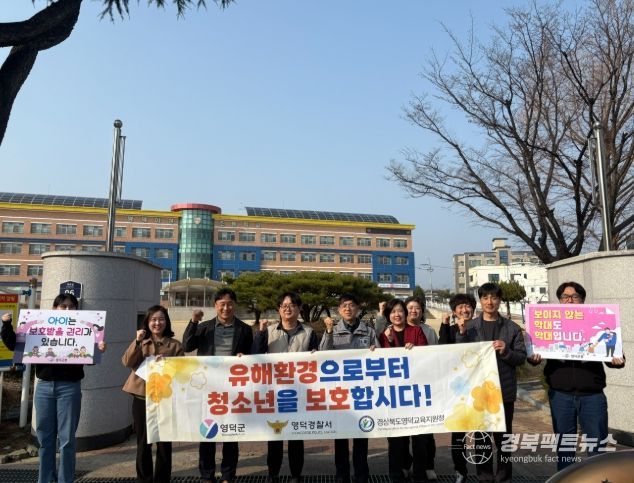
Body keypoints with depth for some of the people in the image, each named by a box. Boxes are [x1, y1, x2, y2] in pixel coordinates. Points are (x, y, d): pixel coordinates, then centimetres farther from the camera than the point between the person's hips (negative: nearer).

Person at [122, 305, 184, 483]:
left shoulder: (175, 345, 3)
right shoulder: (140, 343, 8)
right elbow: (127, 362, -7)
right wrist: (137, 341, -18)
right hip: (141, 397, 1)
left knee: (164, 442, 5)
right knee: (143, 442, 8)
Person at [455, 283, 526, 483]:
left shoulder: (512, 328, 2)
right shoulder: (469, 327, 3)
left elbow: (521, 357, 1)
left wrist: (506, 351, -18)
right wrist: (461, 333, -15)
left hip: (504, 390, 0)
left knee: (503, 435, 11)